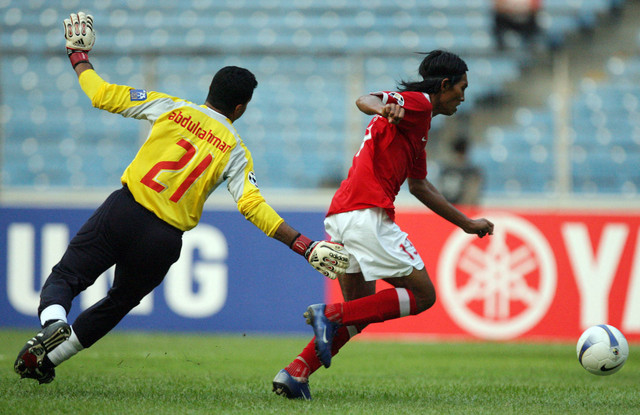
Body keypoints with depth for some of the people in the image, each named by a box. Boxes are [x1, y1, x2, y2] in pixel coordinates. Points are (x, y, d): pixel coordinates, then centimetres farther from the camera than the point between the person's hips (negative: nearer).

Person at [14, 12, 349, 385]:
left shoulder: (171, 108, 3)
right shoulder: (236, 151, 2)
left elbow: (103, 95, 5)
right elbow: (253, 206, -10)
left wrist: (79, 57, 22)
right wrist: (305, 246, -9)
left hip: (124, 212, -1)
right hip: (165, 239, 1)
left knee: (65, 277, 7)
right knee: (119, 302, 23)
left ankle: (54, 322, -26)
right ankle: (46, 358, 20)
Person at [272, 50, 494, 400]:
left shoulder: (420, 120, 28)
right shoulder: (417, 103, -1)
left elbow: (419, 185, 40)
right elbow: (365, 100, -20)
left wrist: (466, 223, 44)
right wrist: (386, 108, -43)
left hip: (339, 217, 10)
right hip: (368, 213, -10)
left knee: (361, 311, 17)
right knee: (422, 295, -2)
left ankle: (296, 371, 4)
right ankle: (330, 315, -13)